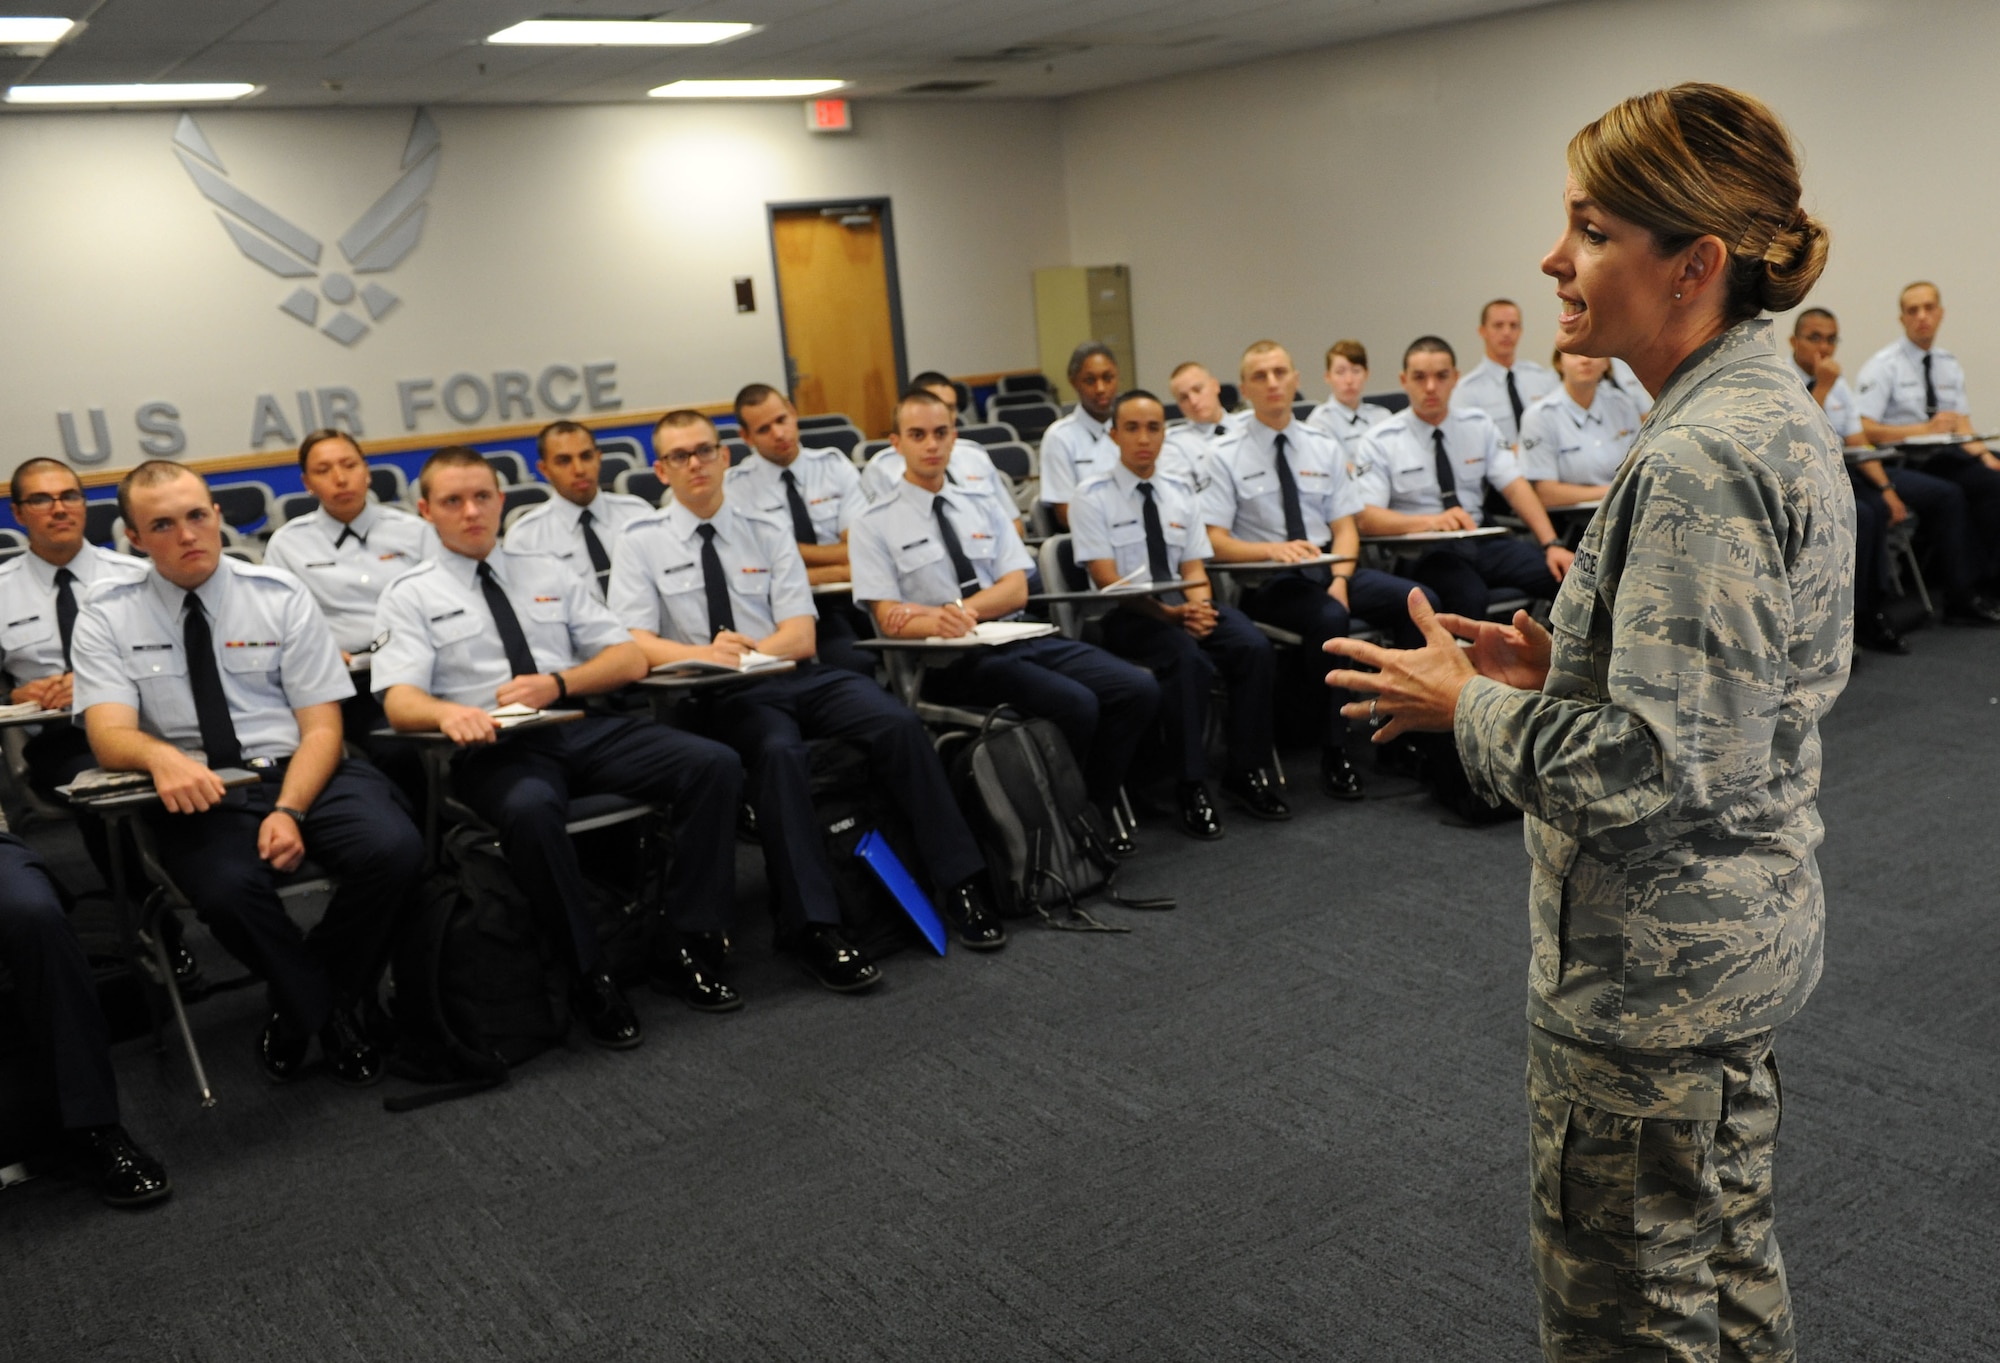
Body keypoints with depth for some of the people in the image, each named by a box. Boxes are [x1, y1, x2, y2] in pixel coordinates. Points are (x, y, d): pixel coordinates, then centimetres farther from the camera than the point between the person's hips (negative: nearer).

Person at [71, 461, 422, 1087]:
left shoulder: (280, 595, 4)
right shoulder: (107, 617, 4)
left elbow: (322, 727, 0)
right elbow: (110, 736, -9)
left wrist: (290, 810, -18)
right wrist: (161, 756, -34)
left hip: (300, 773, 1)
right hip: (196, 792, -1)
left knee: (393, 849, -28)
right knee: (226, 888, -34)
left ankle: (304, 1007, 1)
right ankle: (324, 1010, -1)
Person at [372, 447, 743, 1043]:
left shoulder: (549, 574, 22)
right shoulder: (411, 596, 13)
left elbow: (631, 660, 15)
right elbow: (399, 700, -3)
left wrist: (557, 684, -5)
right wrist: (446, 712, -27)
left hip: (582, 727, 4)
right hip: (493, 747, -3)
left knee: (716, 765, -22)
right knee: (530, 809, -41)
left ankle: (690, 948, -14)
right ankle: (589, 977, -24)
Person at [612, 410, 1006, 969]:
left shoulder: (767, 532, 15)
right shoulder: (643, 545, 10)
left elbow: (801, 635, 6)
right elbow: (634, 644, -3)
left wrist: (751, 647, -15)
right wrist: (703, 654, -22)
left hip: (796, 676, 3)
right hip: (718, 696, -3)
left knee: (900, 724, -24)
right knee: (780, 752, -37)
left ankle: (958, 882, -17)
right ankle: (812, 927, -34)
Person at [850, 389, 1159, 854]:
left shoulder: (984, 509, 17)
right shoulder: (876, 524, 3)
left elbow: (1016, 590, 5)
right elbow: (890, 620, -6)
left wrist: (952, 611, -13)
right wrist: (940, 626, -27)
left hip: (1022, 639, 5)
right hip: (952, 660, -5)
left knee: (1140, 690, -16)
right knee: (1076, 705, -29)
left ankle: (1097, 807, -1)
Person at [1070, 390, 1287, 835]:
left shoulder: (1182, 495, 14)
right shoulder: (1093, 497, -3)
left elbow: (1194, 567, 8)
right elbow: (1108, 581, -10)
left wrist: (1199, 606, -16)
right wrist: (1170, 614, -23)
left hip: (1185, 605, 5)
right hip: (1126, 616, -5)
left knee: (1255, 649, -24)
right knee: (1190, 661, -35)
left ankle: (1247, 773, -11)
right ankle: (1192, 789, -24)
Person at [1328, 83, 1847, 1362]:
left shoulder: (1698, 461, -26)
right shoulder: (1777, 409, 7)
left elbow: (1658, 766, -29)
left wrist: (1468, 705, -16)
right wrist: (1563, 664, 7)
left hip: (1654, 966, -10)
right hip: (1739, 930, 10)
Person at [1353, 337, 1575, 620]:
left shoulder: (1479, 425, 14)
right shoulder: (1380, 442, 2)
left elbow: (1515, 487, 7)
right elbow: (1366, 517, -8)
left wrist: (1551, 544, -7)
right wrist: (1431, 521, -24)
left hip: (1481, 542, 5)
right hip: (1422, 552, -4)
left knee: (1562, 574, -21)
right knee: (1470, 596, -37)